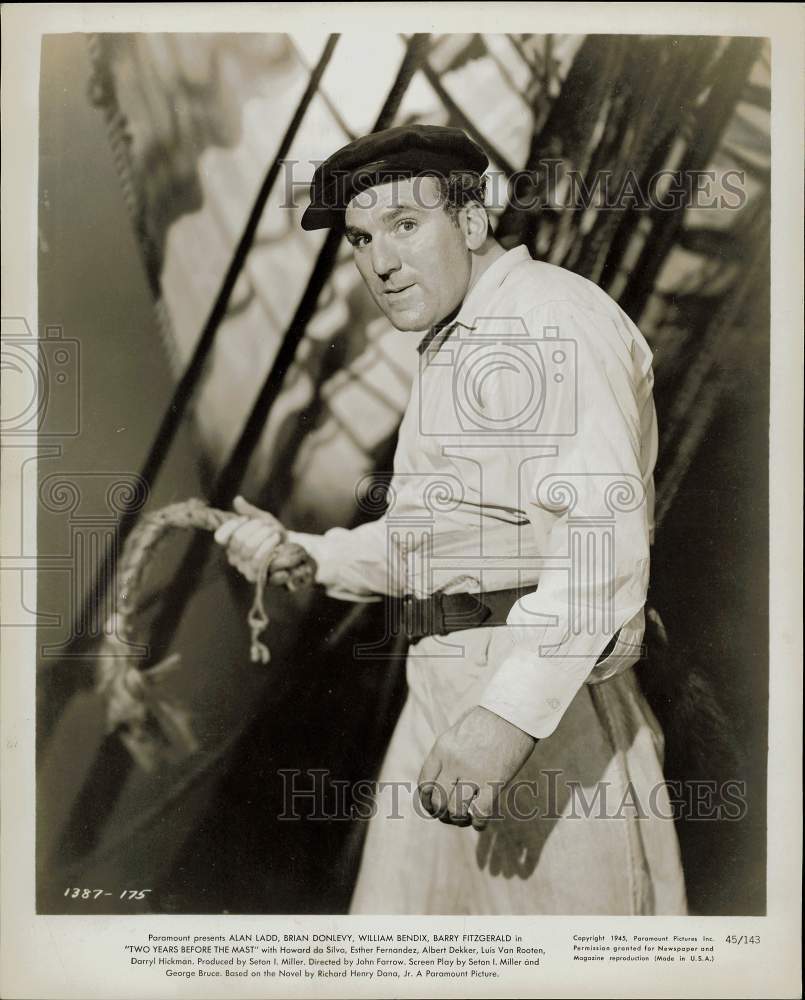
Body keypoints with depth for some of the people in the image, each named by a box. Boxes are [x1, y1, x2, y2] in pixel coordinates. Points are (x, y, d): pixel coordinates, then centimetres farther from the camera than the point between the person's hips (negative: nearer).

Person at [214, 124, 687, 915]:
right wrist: (305, 556, 8)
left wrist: (513, 710, -30)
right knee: (398, 931, 14)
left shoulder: (549, 315, -11)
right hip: (446, 684, 10)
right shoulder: (455, 347, 22)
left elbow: (603, 537, -23)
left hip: (545, 685, -9)